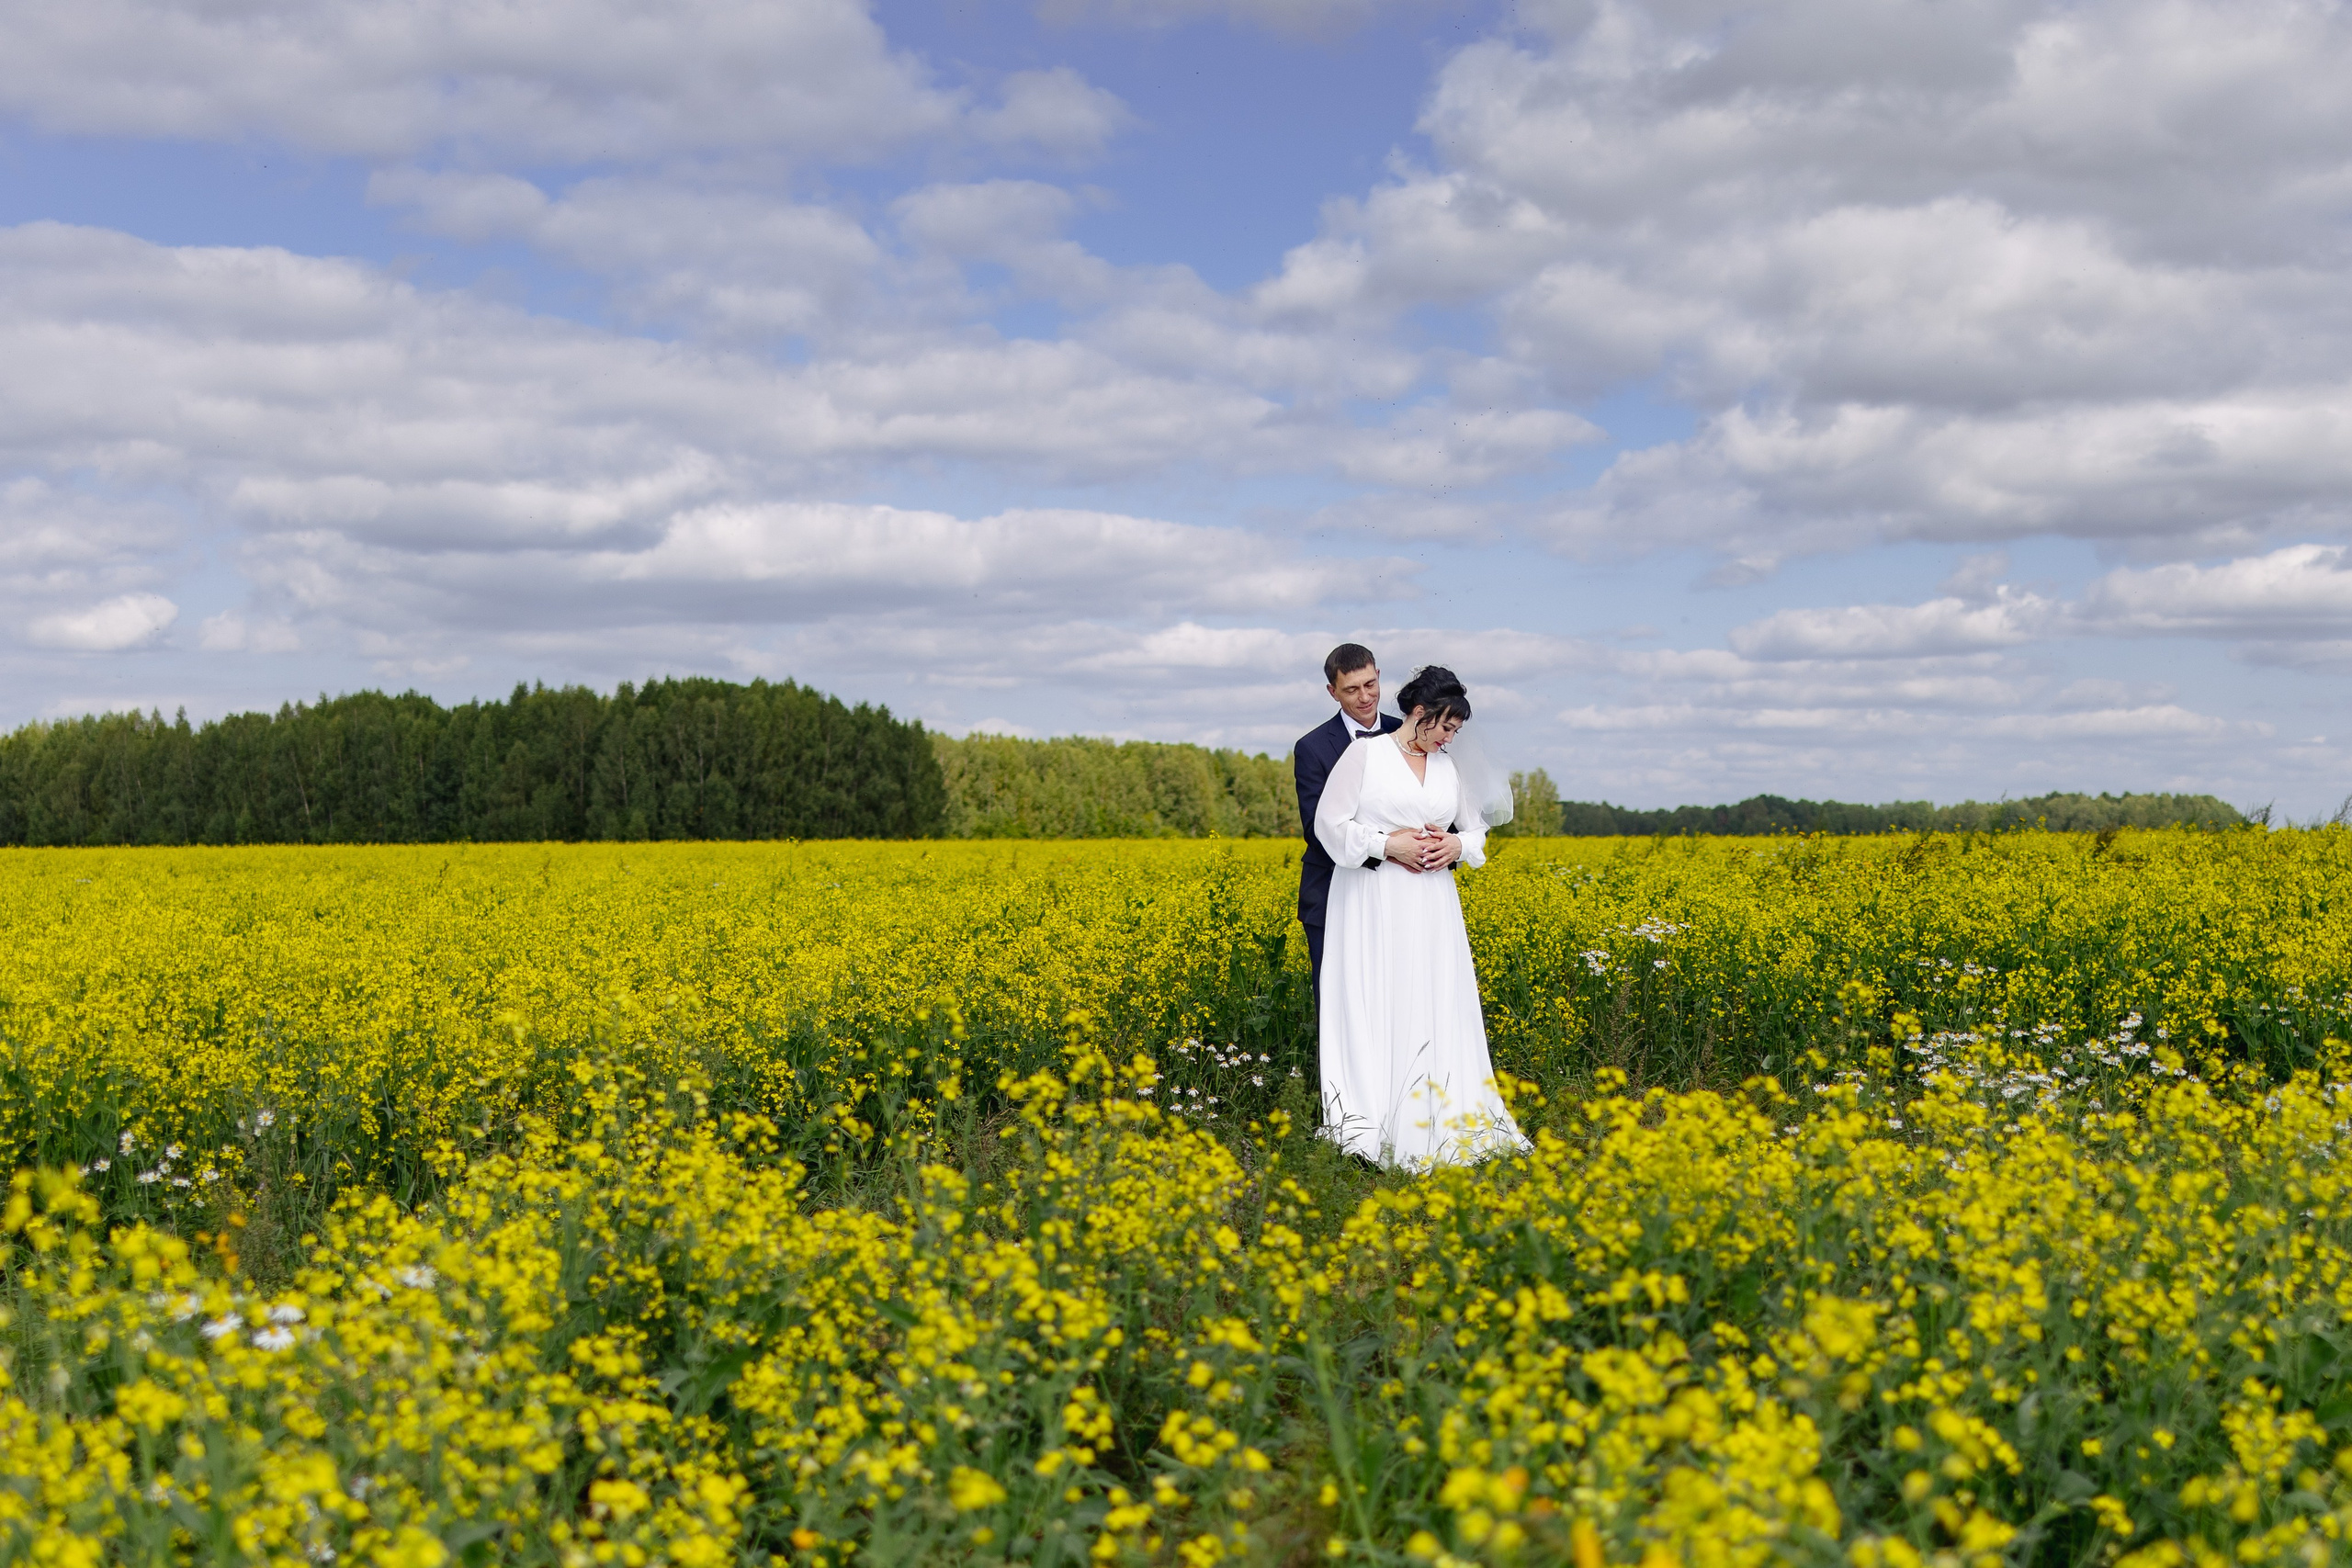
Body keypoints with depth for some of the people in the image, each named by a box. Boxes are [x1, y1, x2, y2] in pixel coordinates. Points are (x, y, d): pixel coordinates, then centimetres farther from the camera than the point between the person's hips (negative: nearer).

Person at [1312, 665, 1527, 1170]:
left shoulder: (1450, 768, 12)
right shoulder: (1364, 753, -4)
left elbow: (1476, 829, 21)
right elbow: (1330, 824, -7)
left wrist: (1458, 846, -2)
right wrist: (1388, 844, -17)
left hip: (1432, 908, 5)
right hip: (1373, 905, -5)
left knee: (1436, 1009, 1)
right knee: (1376, 1005, -8)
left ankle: (1436, 1122, 4)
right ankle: (1372, 1126, -6)